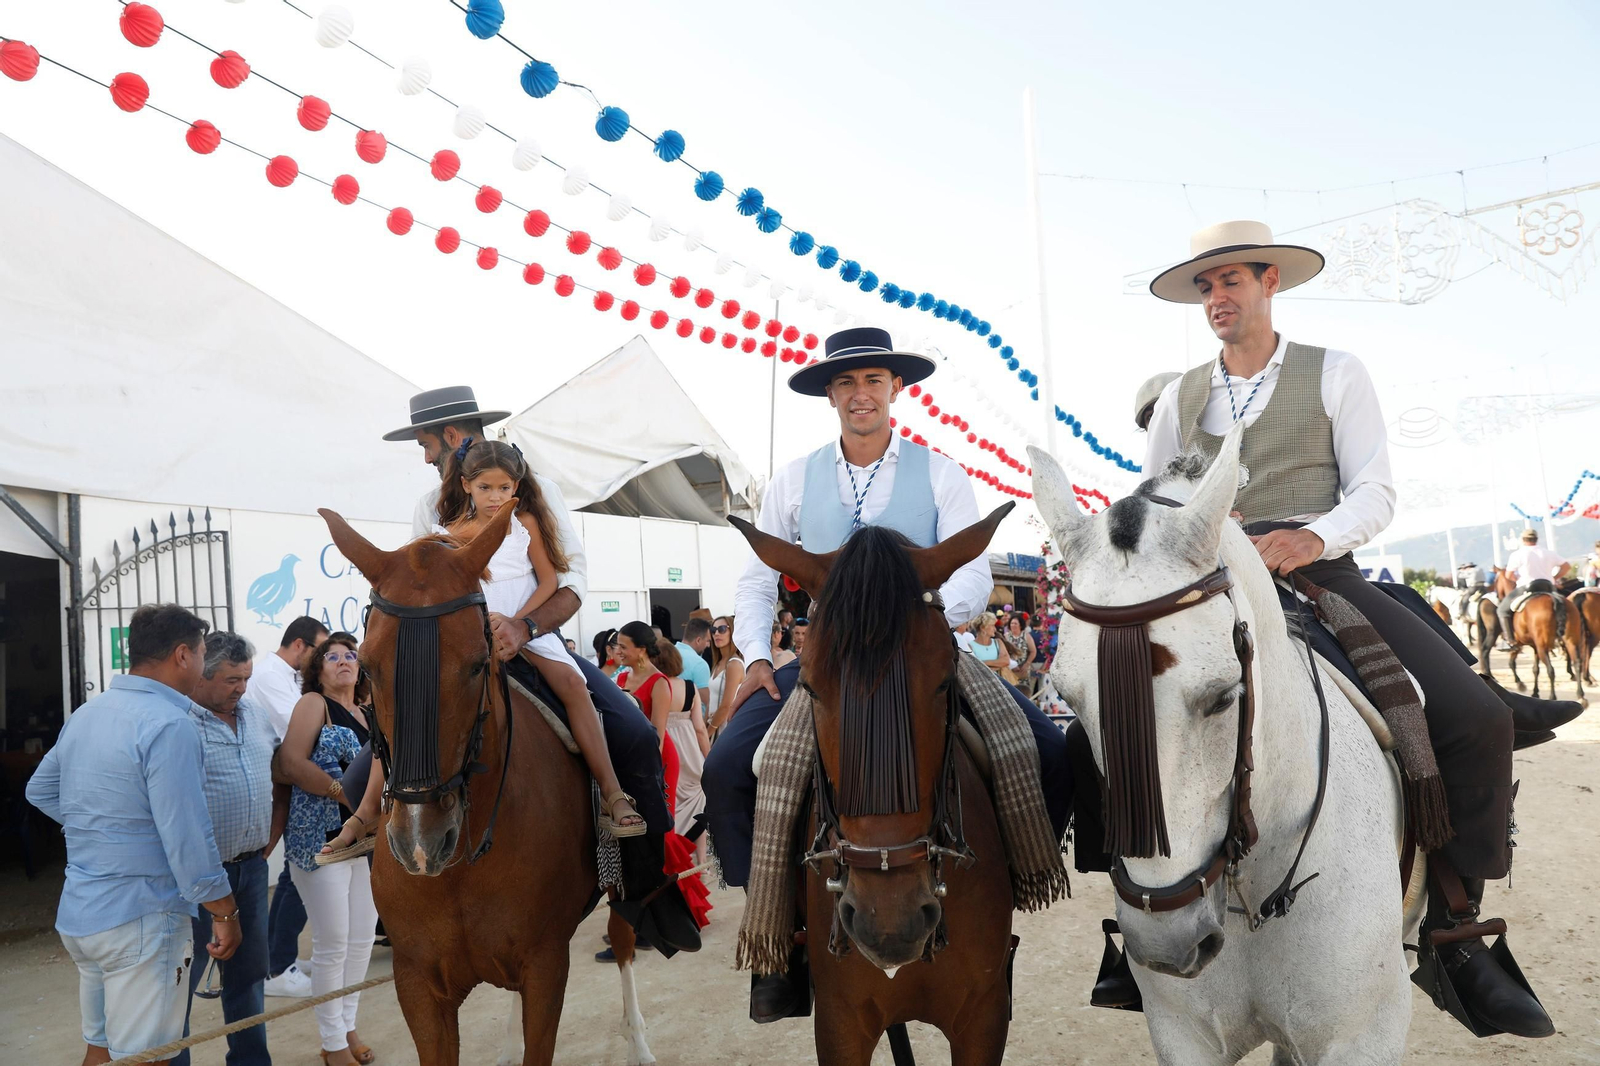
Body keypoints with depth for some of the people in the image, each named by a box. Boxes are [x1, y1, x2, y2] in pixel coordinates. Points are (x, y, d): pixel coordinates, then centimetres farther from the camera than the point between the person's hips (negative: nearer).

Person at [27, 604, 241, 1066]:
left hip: (77, 915, 8)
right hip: (140, 921, -8)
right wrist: (226, 913, -12)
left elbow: (40, 791, 21)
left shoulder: (85, 714, 7)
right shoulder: (168, 725, -20)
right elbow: (188, 839, -22)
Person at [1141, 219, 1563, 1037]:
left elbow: (1375, 493, -1)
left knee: (1476, 720, -21)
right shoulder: (1181, 395, 17)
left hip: (1321, 577, -1)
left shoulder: (1335, 375, 9)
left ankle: (1455, 930, -3)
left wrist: (1312, 537, -21)